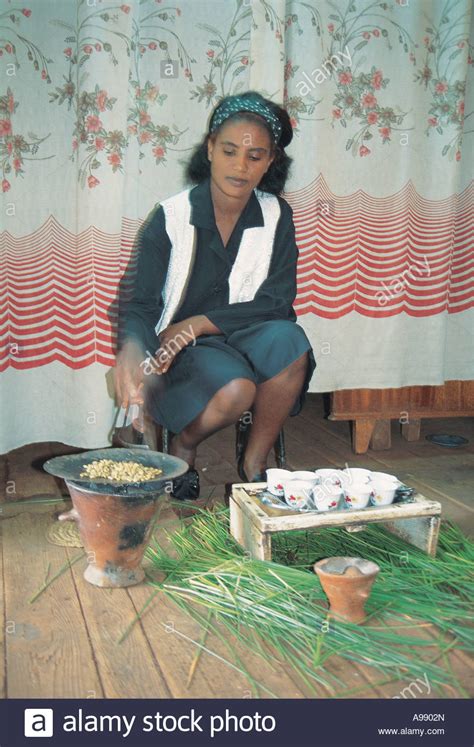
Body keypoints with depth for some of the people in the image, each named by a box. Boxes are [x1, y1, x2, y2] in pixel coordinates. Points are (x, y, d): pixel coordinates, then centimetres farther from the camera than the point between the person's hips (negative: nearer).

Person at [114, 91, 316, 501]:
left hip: (245, 337, 3)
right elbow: (141, 304, -9)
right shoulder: (171, 217, -7)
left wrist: (198, 323, -18)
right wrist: (132, 348, -33)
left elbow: (277, 303, -7)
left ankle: (255, 462, -10)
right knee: (234, 389, -34)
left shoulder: (276, 216, -1)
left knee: (288, 339, -31)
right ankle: (183, 446, 2)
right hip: (181, 348, -3)